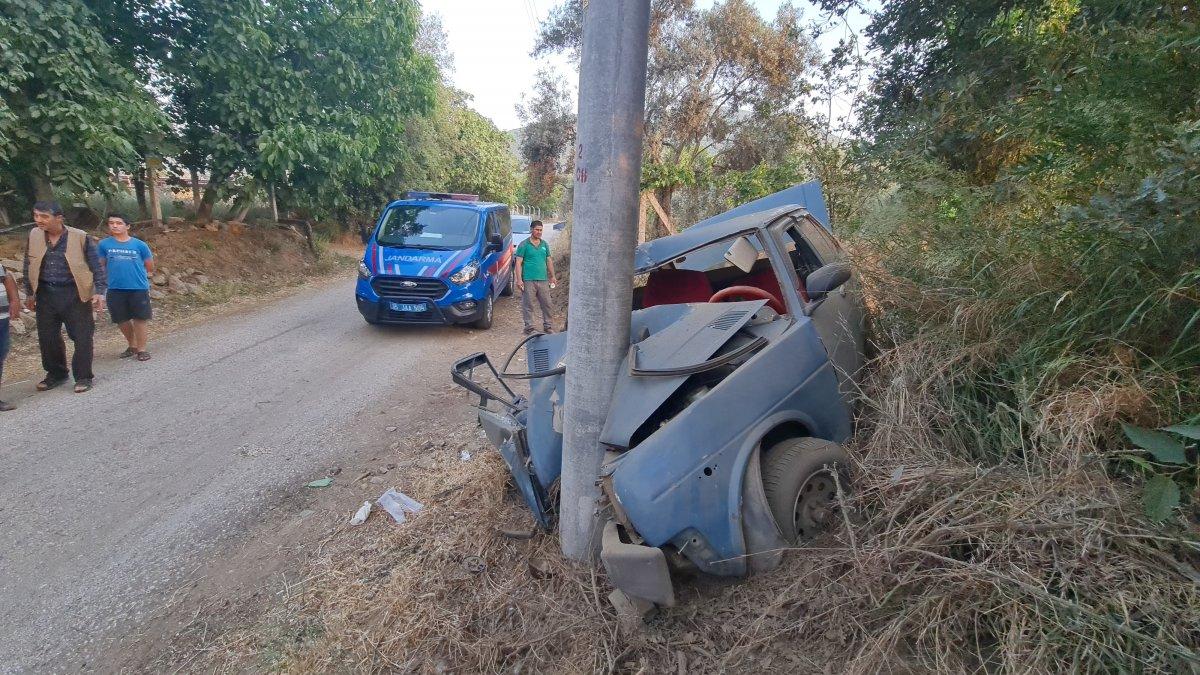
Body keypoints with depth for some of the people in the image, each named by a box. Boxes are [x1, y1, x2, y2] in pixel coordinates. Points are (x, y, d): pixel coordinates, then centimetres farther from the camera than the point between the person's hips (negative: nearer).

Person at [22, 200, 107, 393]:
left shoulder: (80, 237, -8)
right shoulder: (34, 235, 5)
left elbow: (96, 267, -4)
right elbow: (29, 266, 15)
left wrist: (100, 292, -13)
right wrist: (29, 294, 15)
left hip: (74, 295, -4)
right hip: (45, 294, 4)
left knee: (82, 337, -1)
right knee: (47, 337, 11)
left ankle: (83, 377, 10)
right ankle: (56, 374, 28)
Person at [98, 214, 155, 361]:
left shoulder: (139, 245, -3)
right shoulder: (104, 244, 2)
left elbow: (150, 267, 7)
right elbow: (101, 266, 13)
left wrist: (135, 273, 12)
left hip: (138, 288, -2)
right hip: (115, 289, 2)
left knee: (139, 319, 4)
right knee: (122, 320, 12)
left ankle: (141, 349, 15)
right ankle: (132, 345, 31)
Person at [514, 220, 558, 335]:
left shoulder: (544, 244, 14)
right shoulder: (524, 245, -1)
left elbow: (549, 261, 21)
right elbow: (518, 263, -4)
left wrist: (552, 276, 17)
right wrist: (519, 279, -12)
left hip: (543, 280, 4)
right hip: (528, 280, -4)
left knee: (547, 304, 6)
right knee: (528, 305, 0)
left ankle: (548, 326, 17)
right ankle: (529, 327, 8)